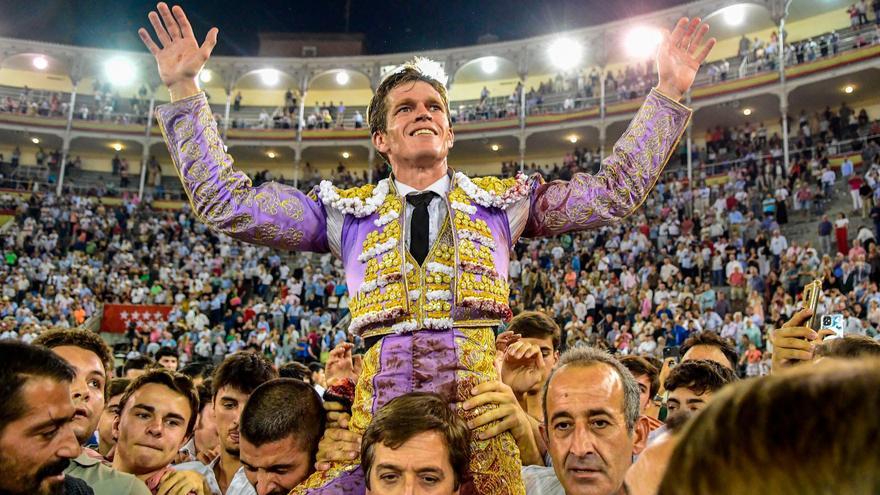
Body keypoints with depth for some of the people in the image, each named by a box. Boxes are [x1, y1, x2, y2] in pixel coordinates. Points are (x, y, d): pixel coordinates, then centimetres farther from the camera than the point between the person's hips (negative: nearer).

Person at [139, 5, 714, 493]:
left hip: (480, 392, 0)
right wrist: (185, 90, 8)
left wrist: (669, 92, 12)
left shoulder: (500, 200, 16)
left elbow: (615, 190, 15)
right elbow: (226, 201, 11)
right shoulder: (348, 211, 15)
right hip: (380, 394, 0)